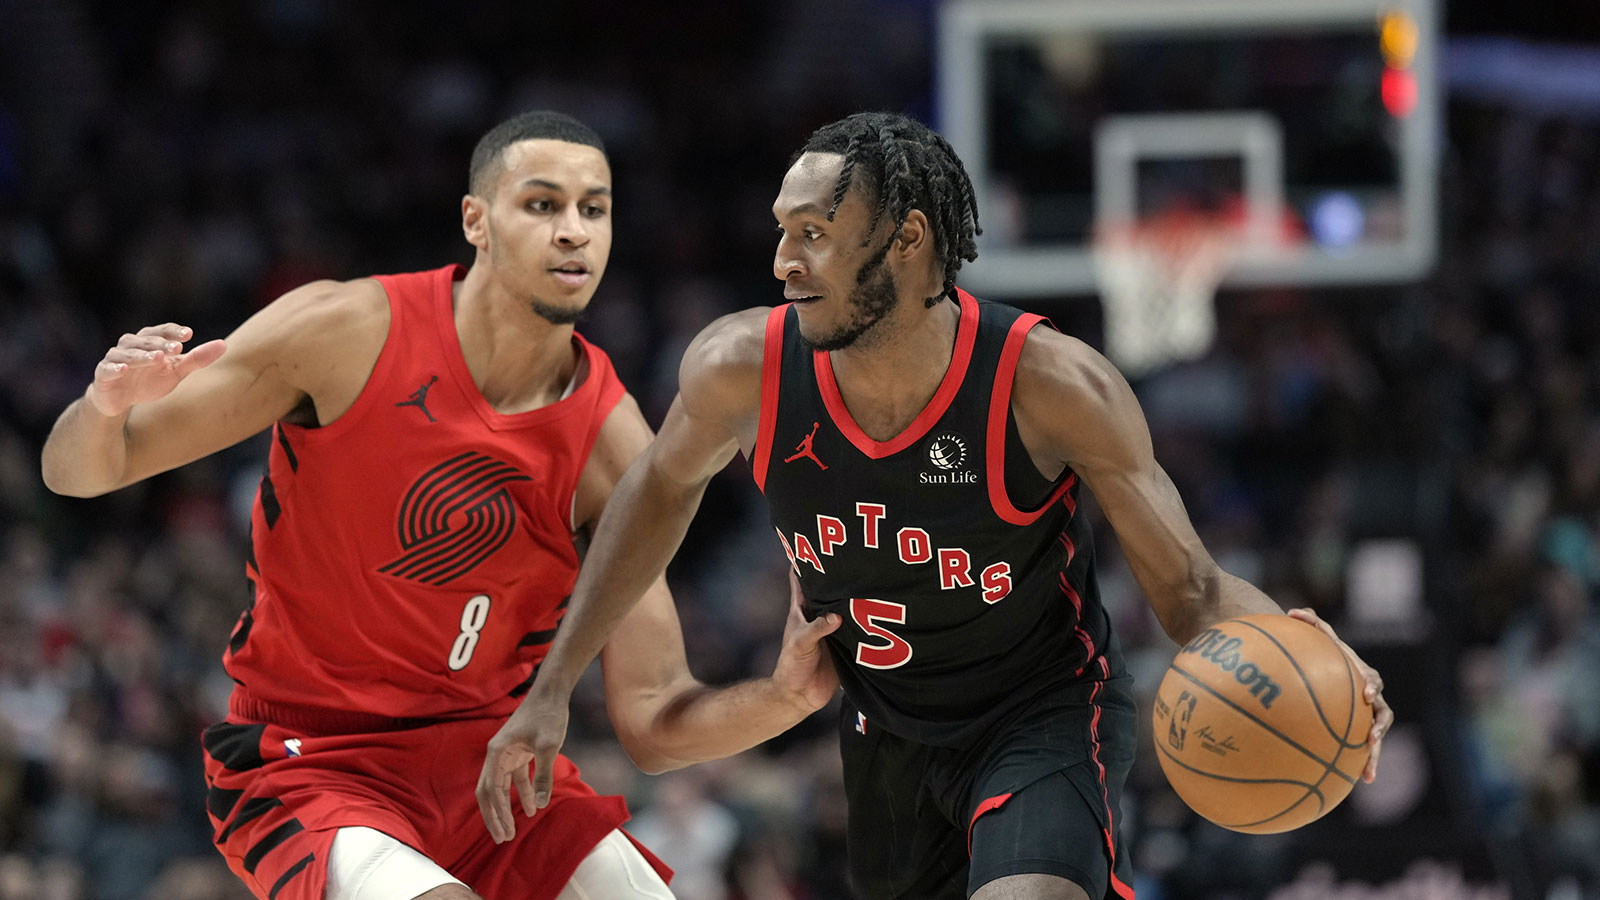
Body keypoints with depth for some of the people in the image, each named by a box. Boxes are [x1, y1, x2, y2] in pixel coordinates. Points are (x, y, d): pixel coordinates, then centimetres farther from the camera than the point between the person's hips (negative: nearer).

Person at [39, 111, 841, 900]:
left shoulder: (610, 441, -6)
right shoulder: (349, 332, -13)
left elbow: (652, 724, -5)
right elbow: (76, 472, -8)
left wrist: (785, 696, -25)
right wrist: (107, 406, -32)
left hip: (487, 756, 4)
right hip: (308, 770, -4)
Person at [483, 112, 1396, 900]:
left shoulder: (1051, 383, -28)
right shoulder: (744, 368, -18)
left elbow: (1189, 588, -20)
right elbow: (666, 485, 6)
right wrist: (555, 687, 7)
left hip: (1046, 716, -5)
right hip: (888, 733, 5)